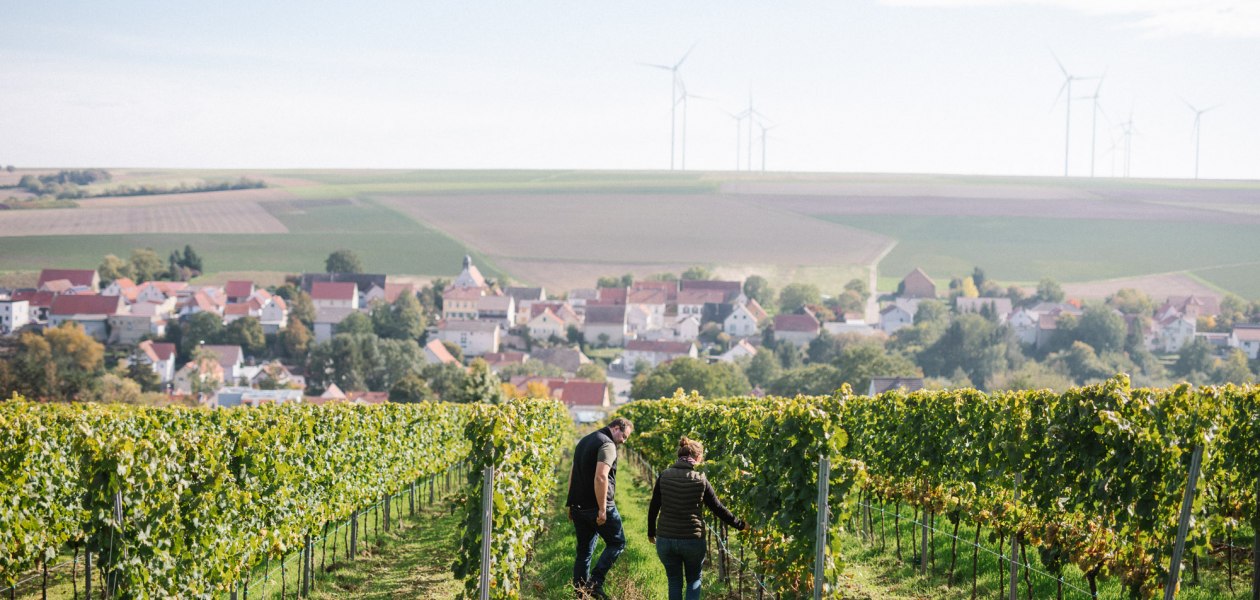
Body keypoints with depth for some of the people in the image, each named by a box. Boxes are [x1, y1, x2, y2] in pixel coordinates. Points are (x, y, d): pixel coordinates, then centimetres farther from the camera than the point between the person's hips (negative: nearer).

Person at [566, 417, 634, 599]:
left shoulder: (584, 441, 18)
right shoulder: (607, 444, -11)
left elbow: (572, 474, 22)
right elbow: (601, 477, -23)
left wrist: (572, 505, 24)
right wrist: (602, 509, -22)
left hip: (578, 506, 8)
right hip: (596, 507, -8)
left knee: (584, 551, 12)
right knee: (617, 542, 6)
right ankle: (596, 582, -6)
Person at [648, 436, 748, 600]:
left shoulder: (664, 476, -2)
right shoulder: (700, 480, -5)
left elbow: (653, 508, 1)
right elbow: (718, 509, 1)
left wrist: (651, 532, 16)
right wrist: (740, 525, 13)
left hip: (665, 539, 1)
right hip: (692, 540, -1)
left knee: (675, 582, 17)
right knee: (694, 580, 19)